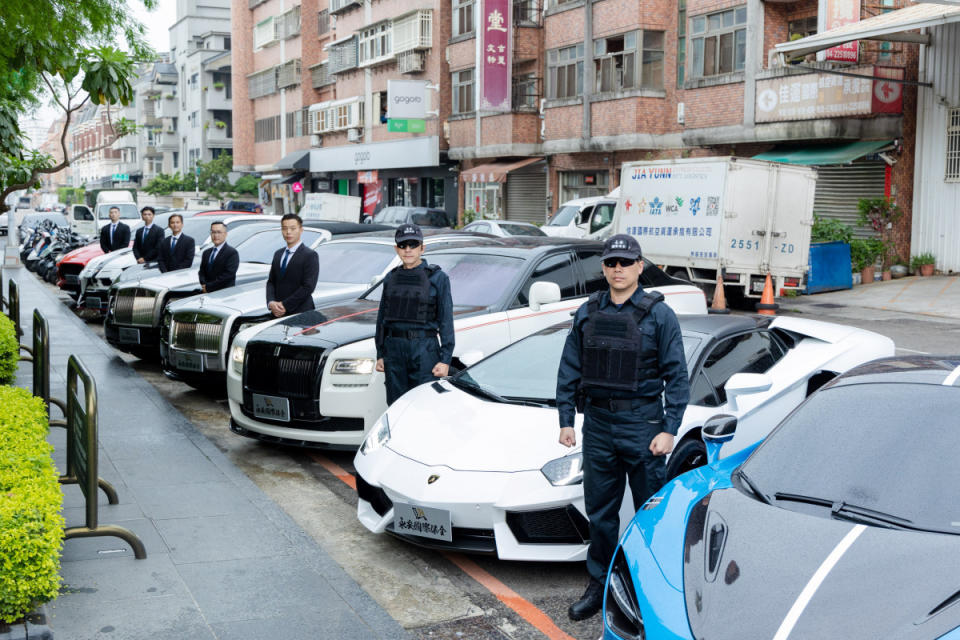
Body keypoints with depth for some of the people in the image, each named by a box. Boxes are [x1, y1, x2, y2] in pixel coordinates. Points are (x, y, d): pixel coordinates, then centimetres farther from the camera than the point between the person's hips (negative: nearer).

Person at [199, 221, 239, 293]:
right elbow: (202, 272, 16)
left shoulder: (232, 253, -6)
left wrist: (208, 287, -13)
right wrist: (203, 284, -6)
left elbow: (228, 274, -14)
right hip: (207, 293, 6)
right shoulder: (206, 253, 19)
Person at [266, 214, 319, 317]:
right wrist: (271, 302, -5)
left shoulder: (310, 255, -6)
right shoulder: (278, 254, 17)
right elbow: (271, 282, 15)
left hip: (299, 314, -6)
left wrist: (285, 305, -14)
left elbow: (308, 287, -14)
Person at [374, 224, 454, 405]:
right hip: (394, 349, 4)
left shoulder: (437, 278, -1)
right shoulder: (391, 278, 12)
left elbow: (446, 320, -4)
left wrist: (445, 359, -10)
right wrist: (380, 355, 12)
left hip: (424, 349, -4)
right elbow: (382, 317, 16)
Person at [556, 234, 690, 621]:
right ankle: (599, 586, 23)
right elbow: (569, 370, 11)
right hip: (598, 424, 4)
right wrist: (566, 420, 5)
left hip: (642, 425, -4)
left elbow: (676, 376, -5)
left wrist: (669, 429, -11)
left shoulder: (658, 315, -4)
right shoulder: (587, 313, 7)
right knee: (599, 512, 11)